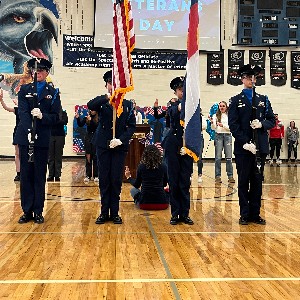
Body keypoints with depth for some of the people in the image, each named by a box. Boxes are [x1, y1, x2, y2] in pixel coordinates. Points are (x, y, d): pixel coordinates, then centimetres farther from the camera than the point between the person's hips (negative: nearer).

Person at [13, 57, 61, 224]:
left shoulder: (53, 93, 7)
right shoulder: (24, 89, 9)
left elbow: (56, 117, 1)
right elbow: (22, 112, -5)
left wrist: (42, 116, -20)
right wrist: (30, 130, -21)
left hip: (43, 139, -1)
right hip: (25, 137, 1)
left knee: (40, 175, 4)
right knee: (25, 174, 4)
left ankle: (38, 211, 11)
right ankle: (27, 211, 12)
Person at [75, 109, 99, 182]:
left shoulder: (99, 118, -5)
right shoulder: (87, 117, 5)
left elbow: (97, 126, -17)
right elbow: (80, 125, 2)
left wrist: (91, 120, -28)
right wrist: (78, 118, -14)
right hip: (88, 138, 3)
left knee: (95, 157, 0)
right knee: (88, 157, 3)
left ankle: (96, 176, 4)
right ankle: (88, 175, 6)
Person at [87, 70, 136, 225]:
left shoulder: (127, 104, 7)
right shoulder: (101, 101, 5)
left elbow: (131, 126, 3)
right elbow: (90, 105, -18)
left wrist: (120, 140, -12)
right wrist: (107, 97, -31)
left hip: (120, 146, 0)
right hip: (103, 145, 0)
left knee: (116, 180, 3)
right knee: (104, 179, 5)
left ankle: (115, 213, 12)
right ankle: (104, 212, 14)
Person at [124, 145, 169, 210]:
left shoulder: (141, 167, -5)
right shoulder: (163, 166, -4)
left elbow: (137, 185, 7)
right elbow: (165, 185, 9)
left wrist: (129, 177, 24)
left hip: (144, 204, 0)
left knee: (133, 190, 28)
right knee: (168, 191, 32)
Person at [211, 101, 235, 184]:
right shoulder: (215, 116, 6)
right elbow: (213, 128, -2)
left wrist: (223, 125, -18)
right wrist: (212, 123, -22)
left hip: (227, 136, 0)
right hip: (218, 136, 0)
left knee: (229, 157, -1)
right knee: (218, 157, -1)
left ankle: (230, 176, 4)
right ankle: (218, 176, 4)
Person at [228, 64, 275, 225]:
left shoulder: (264, 100, 14)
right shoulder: (236, 101, 5)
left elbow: (272, 121, 12)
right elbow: (233, 124, -4)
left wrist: (262, 124, -11)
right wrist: (246, 143, -14)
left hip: (260, 146, 3)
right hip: (242, 147, -3)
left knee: (257, 181, 7)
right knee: (243, 181, 3)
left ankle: (255, 213, 15)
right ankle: (244, 214, 11)